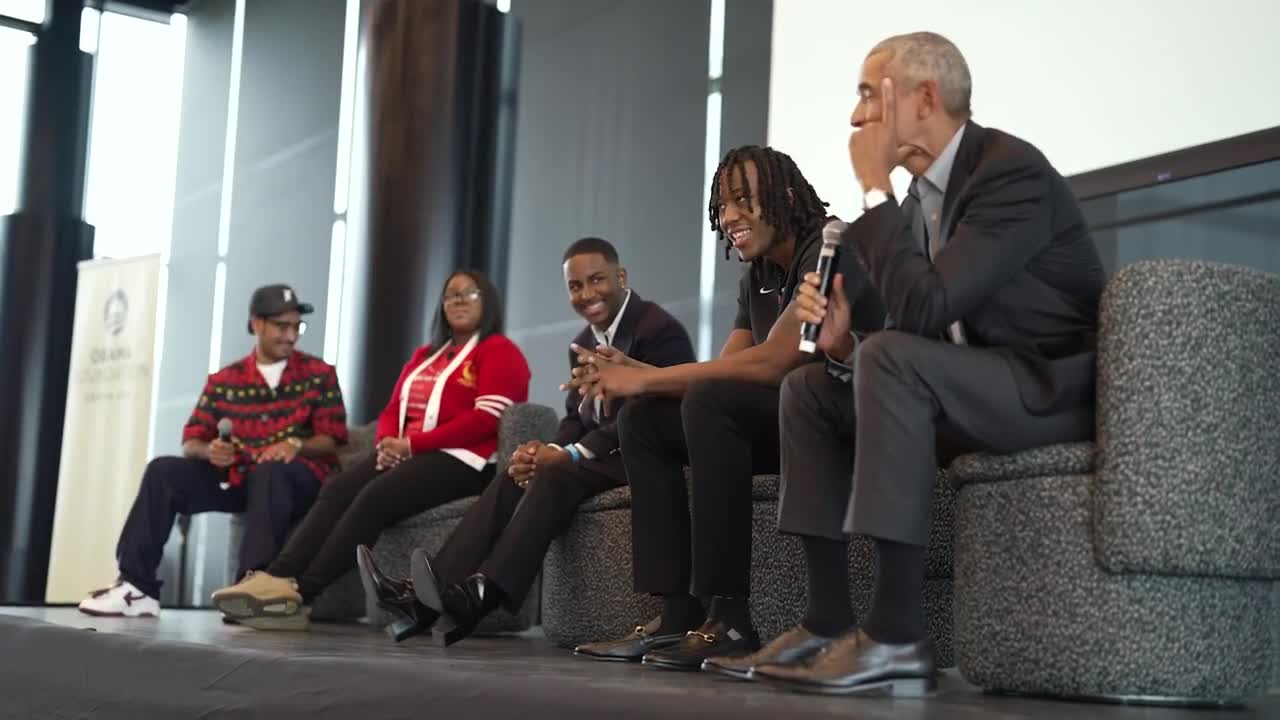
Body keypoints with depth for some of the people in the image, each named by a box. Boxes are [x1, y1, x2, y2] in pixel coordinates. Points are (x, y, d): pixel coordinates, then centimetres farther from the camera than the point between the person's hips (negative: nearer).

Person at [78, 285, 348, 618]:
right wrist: (209, 450, -19)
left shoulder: (319, 375, 4)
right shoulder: (224, 381, 10)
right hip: (237, 477, 4)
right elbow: (191, 443, 6)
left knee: (270, 470, -38)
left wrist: (295, 445, -24)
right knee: (163, 471, -15)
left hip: (299, 479, -4)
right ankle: (137, 587, -20)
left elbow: (332, 439, -3)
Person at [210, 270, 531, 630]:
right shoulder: (425, 355, 27)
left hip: (461, 460, -7)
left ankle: (299, 593, -37)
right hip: (407, 455, 7)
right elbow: (393, 409, 21)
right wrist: (387, 443, -4)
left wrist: (411, 444, -15)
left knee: (374, 498, -30)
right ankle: (276, 578, -37)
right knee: (336, 490, -21)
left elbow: (486, 419, -12)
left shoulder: (500, 352, 2)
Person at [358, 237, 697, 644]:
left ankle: (481, 594, -46)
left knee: (556, 477, -31)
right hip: (601, 455, 8)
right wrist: (547, 451, -10)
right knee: (512, 480, -13)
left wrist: (572, 455, -25)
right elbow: (575, 419, 14)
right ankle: (425, 597, -27)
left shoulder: (660, 330, -12)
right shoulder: (583, 343, 17)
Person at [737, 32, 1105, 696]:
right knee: (808, 388, 5)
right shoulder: (922, 195, 8)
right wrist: (844, 343, -9)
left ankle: (897, 638, -32)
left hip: (1055, 388, -9)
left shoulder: (1011, 170, -19)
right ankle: (828, 621, -3)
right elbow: (919, 326, 11)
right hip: (968, 389, 9)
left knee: (893, 358, -32)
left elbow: (922, 308, -29)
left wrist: (874, 189, -21)